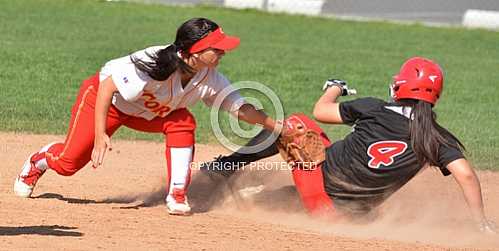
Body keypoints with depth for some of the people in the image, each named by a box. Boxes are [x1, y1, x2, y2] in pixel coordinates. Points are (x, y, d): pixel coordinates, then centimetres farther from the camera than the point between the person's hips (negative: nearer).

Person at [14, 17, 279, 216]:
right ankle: (38, 161, 35)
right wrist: (100, 135, -38)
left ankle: (177, 196, -17)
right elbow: (107, 87, -36)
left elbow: (240, 107, -16)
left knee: (183, 123, -24)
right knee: (68, 163, -2)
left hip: (146, 112, 5)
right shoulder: (155, 65, -41)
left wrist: (275, 125, -25)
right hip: (102, 97, -5)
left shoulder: (210, 78, -23)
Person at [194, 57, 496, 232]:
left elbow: (320, 111, 4)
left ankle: (225, 168, 20)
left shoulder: (375, 109, -8)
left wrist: (335, 88, 26)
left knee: (295, 123, 21)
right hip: (353, 212, 2)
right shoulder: (436, 138, -6)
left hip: (321, 183, -2)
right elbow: (466, 174, -18)